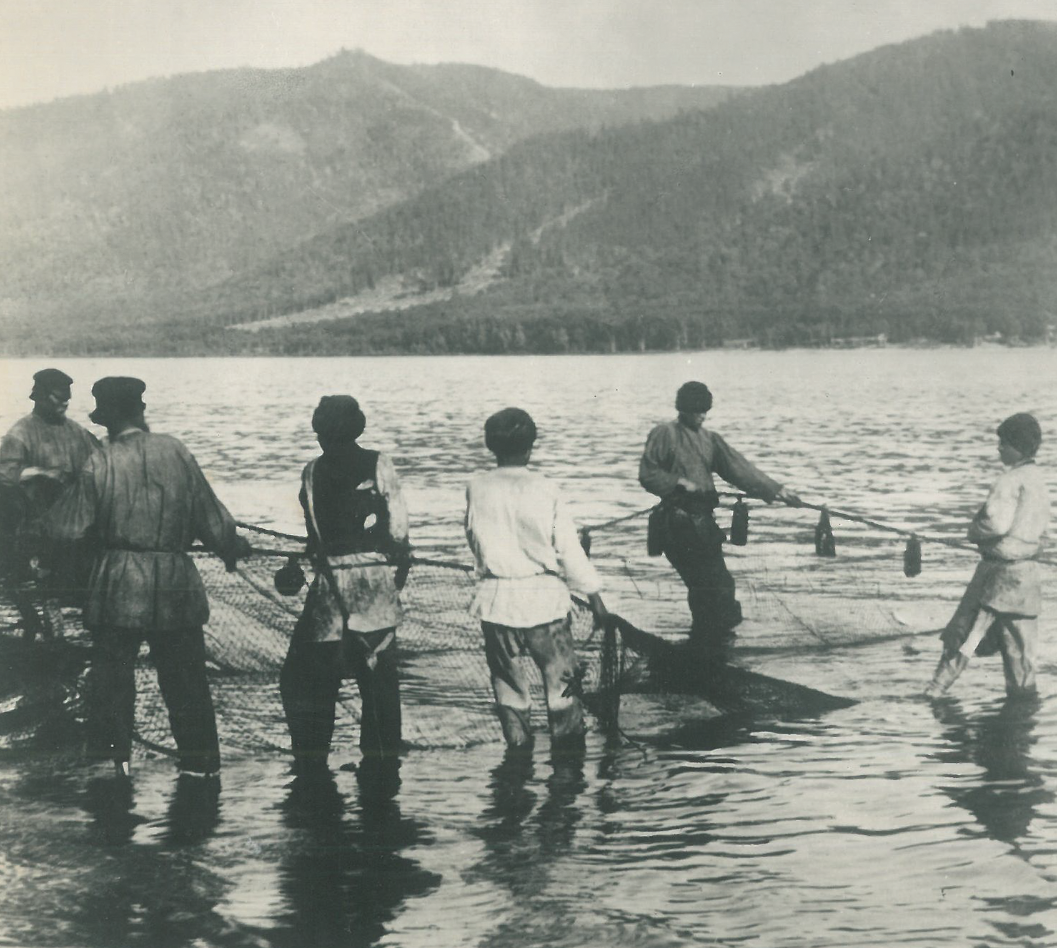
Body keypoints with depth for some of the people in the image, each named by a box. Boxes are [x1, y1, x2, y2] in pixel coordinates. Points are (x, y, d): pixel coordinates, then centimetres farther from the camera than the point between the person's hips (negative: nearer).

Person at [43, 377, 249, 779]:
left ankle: (113, 757, 12)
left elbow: (64, 528, -5)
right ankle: (200, 760, 17)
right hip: (175, 584, 2)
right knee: (185, 676, 11)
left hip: (118, 585, -2)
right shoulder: (175, 452, -3)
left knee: (112, 674, 11)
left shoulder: (100, 464, -8)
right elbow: (209, 515, 2)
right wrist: (232, 548, 19)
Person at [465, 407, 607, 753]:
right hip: (544, 597, -2)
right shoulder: (544, 490, -10)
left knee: (508, 684, 13)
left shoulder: (478, 488, -5)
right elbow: (568, 547, -6)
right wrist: (593, 593, 3)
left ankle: (518, 750, 17)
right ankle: (568, 751, 10)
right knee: (560, 681, 8)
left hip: (496, 598, 2)